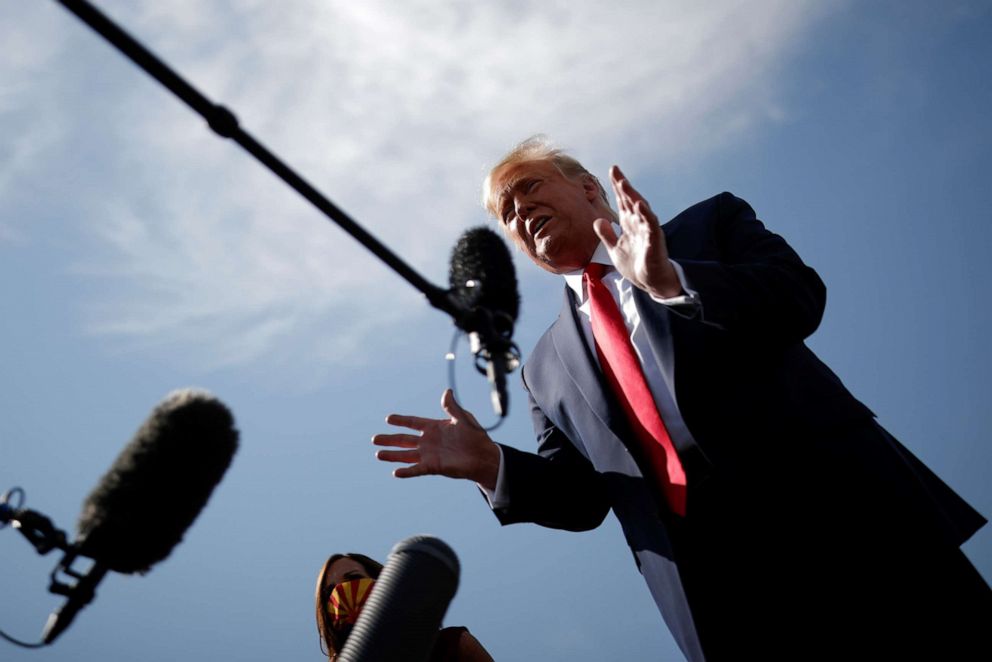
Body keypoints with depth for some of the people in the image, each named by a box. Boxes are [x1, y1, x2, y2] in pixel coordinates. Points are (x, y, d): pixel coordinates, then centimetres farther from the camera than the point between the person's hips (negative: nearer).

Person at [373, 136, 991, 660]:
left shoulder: (711, 223, 12)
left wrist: (672, 282, -19)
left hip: (840, 516, -1)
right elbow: (580, 493, 12)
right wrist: (492, 463, -5)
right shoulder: (549, 365, 17)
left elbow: (800, 294, -5)